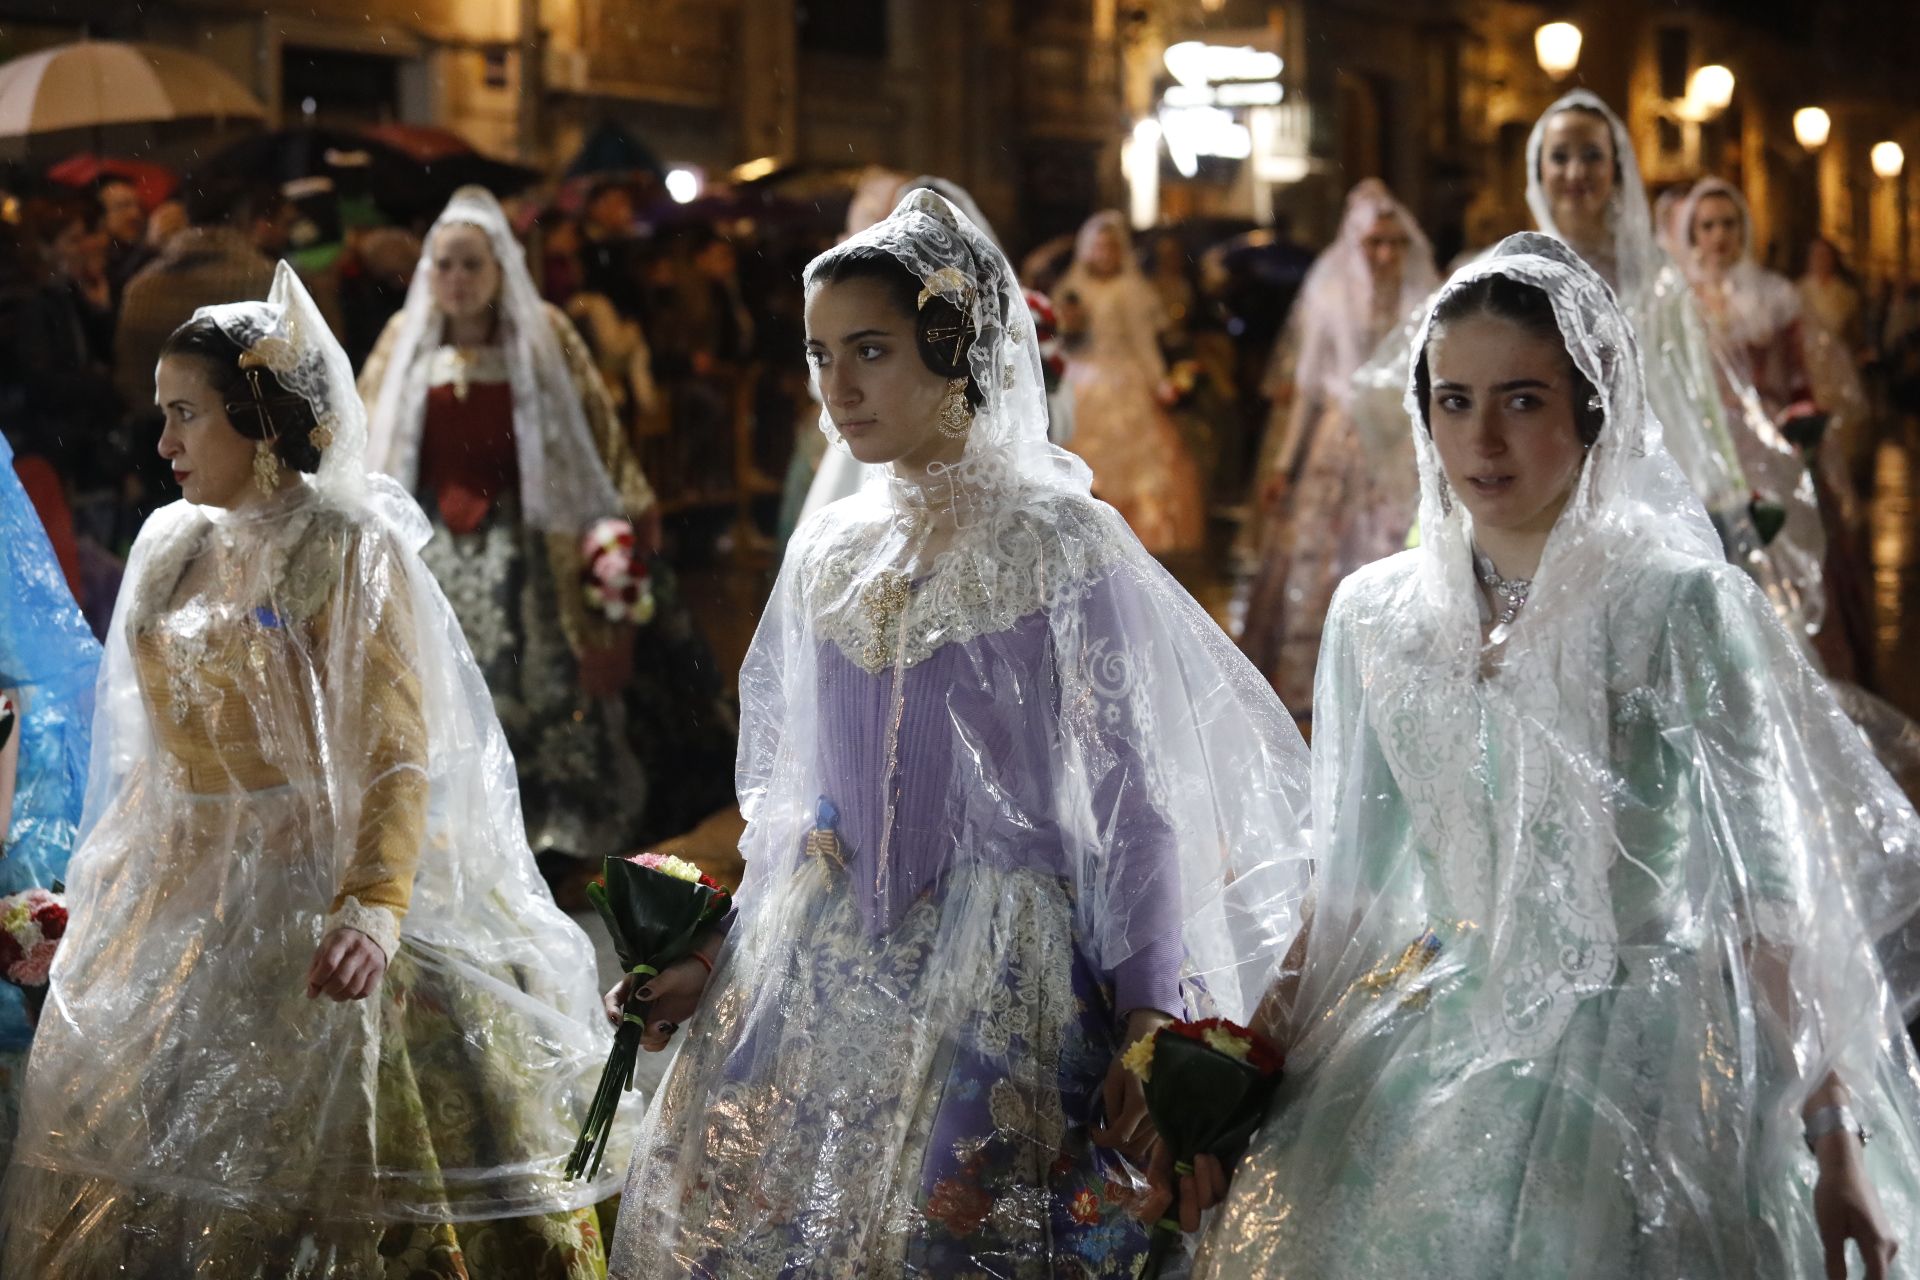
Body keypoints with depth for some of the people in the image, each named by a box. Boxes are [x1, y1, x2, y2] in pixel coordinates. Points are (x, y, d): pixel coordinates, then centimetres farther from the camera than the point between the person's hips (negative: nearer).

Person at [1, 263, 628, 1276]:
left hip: (317, 896, -7)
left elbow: (397, 752, -20)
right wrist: (96, 894, 15)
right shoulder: (175, 550, 10)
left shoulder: (350, 549, -11)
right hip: (188, 904, 7)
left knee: (328, 1173, -2)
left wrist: (375, 906, -34)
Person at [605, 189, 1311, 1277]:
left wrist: (1144, 1030, -13)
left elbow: (1131, 802, -9)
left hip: (995, 981, -5)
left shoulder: (1062, 546, -8)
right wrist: (714, 957, 11)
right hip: (818, 973, 6)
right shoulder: (828, 554, 9)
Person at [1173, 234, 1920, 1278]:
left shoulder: (1683, 610, -8)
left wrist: (1836, 1149, -9)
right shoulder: (1375, 615, 5)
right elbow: (1348, 890, 11)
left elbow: (1771, 895, -7)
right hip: (1424, 1064, 4)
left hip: (1637, 1070, -4)